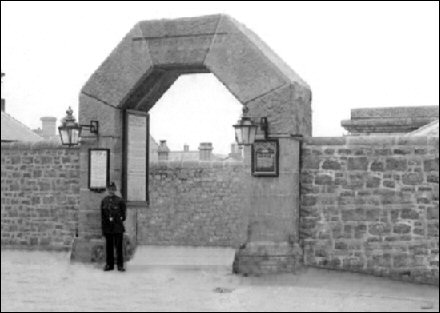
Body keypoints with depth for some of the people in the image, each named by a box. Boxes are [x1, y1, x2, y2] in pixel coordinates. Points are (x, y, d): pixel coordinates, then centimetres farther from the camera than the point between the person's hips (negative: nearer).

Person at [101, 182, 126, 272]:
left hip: (118, 227, -3)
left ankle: (120, 265, 4)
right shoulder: (104, 201, 8)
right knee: (109, 246, 7)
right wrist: (103, 227, 8)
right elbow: (102, 215, 11)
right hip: (107, 228, 3)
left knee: (119, 246, -1)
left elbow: (123, 214, 4)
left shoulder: (120, 200, -3)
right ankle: (109, 265, 15)